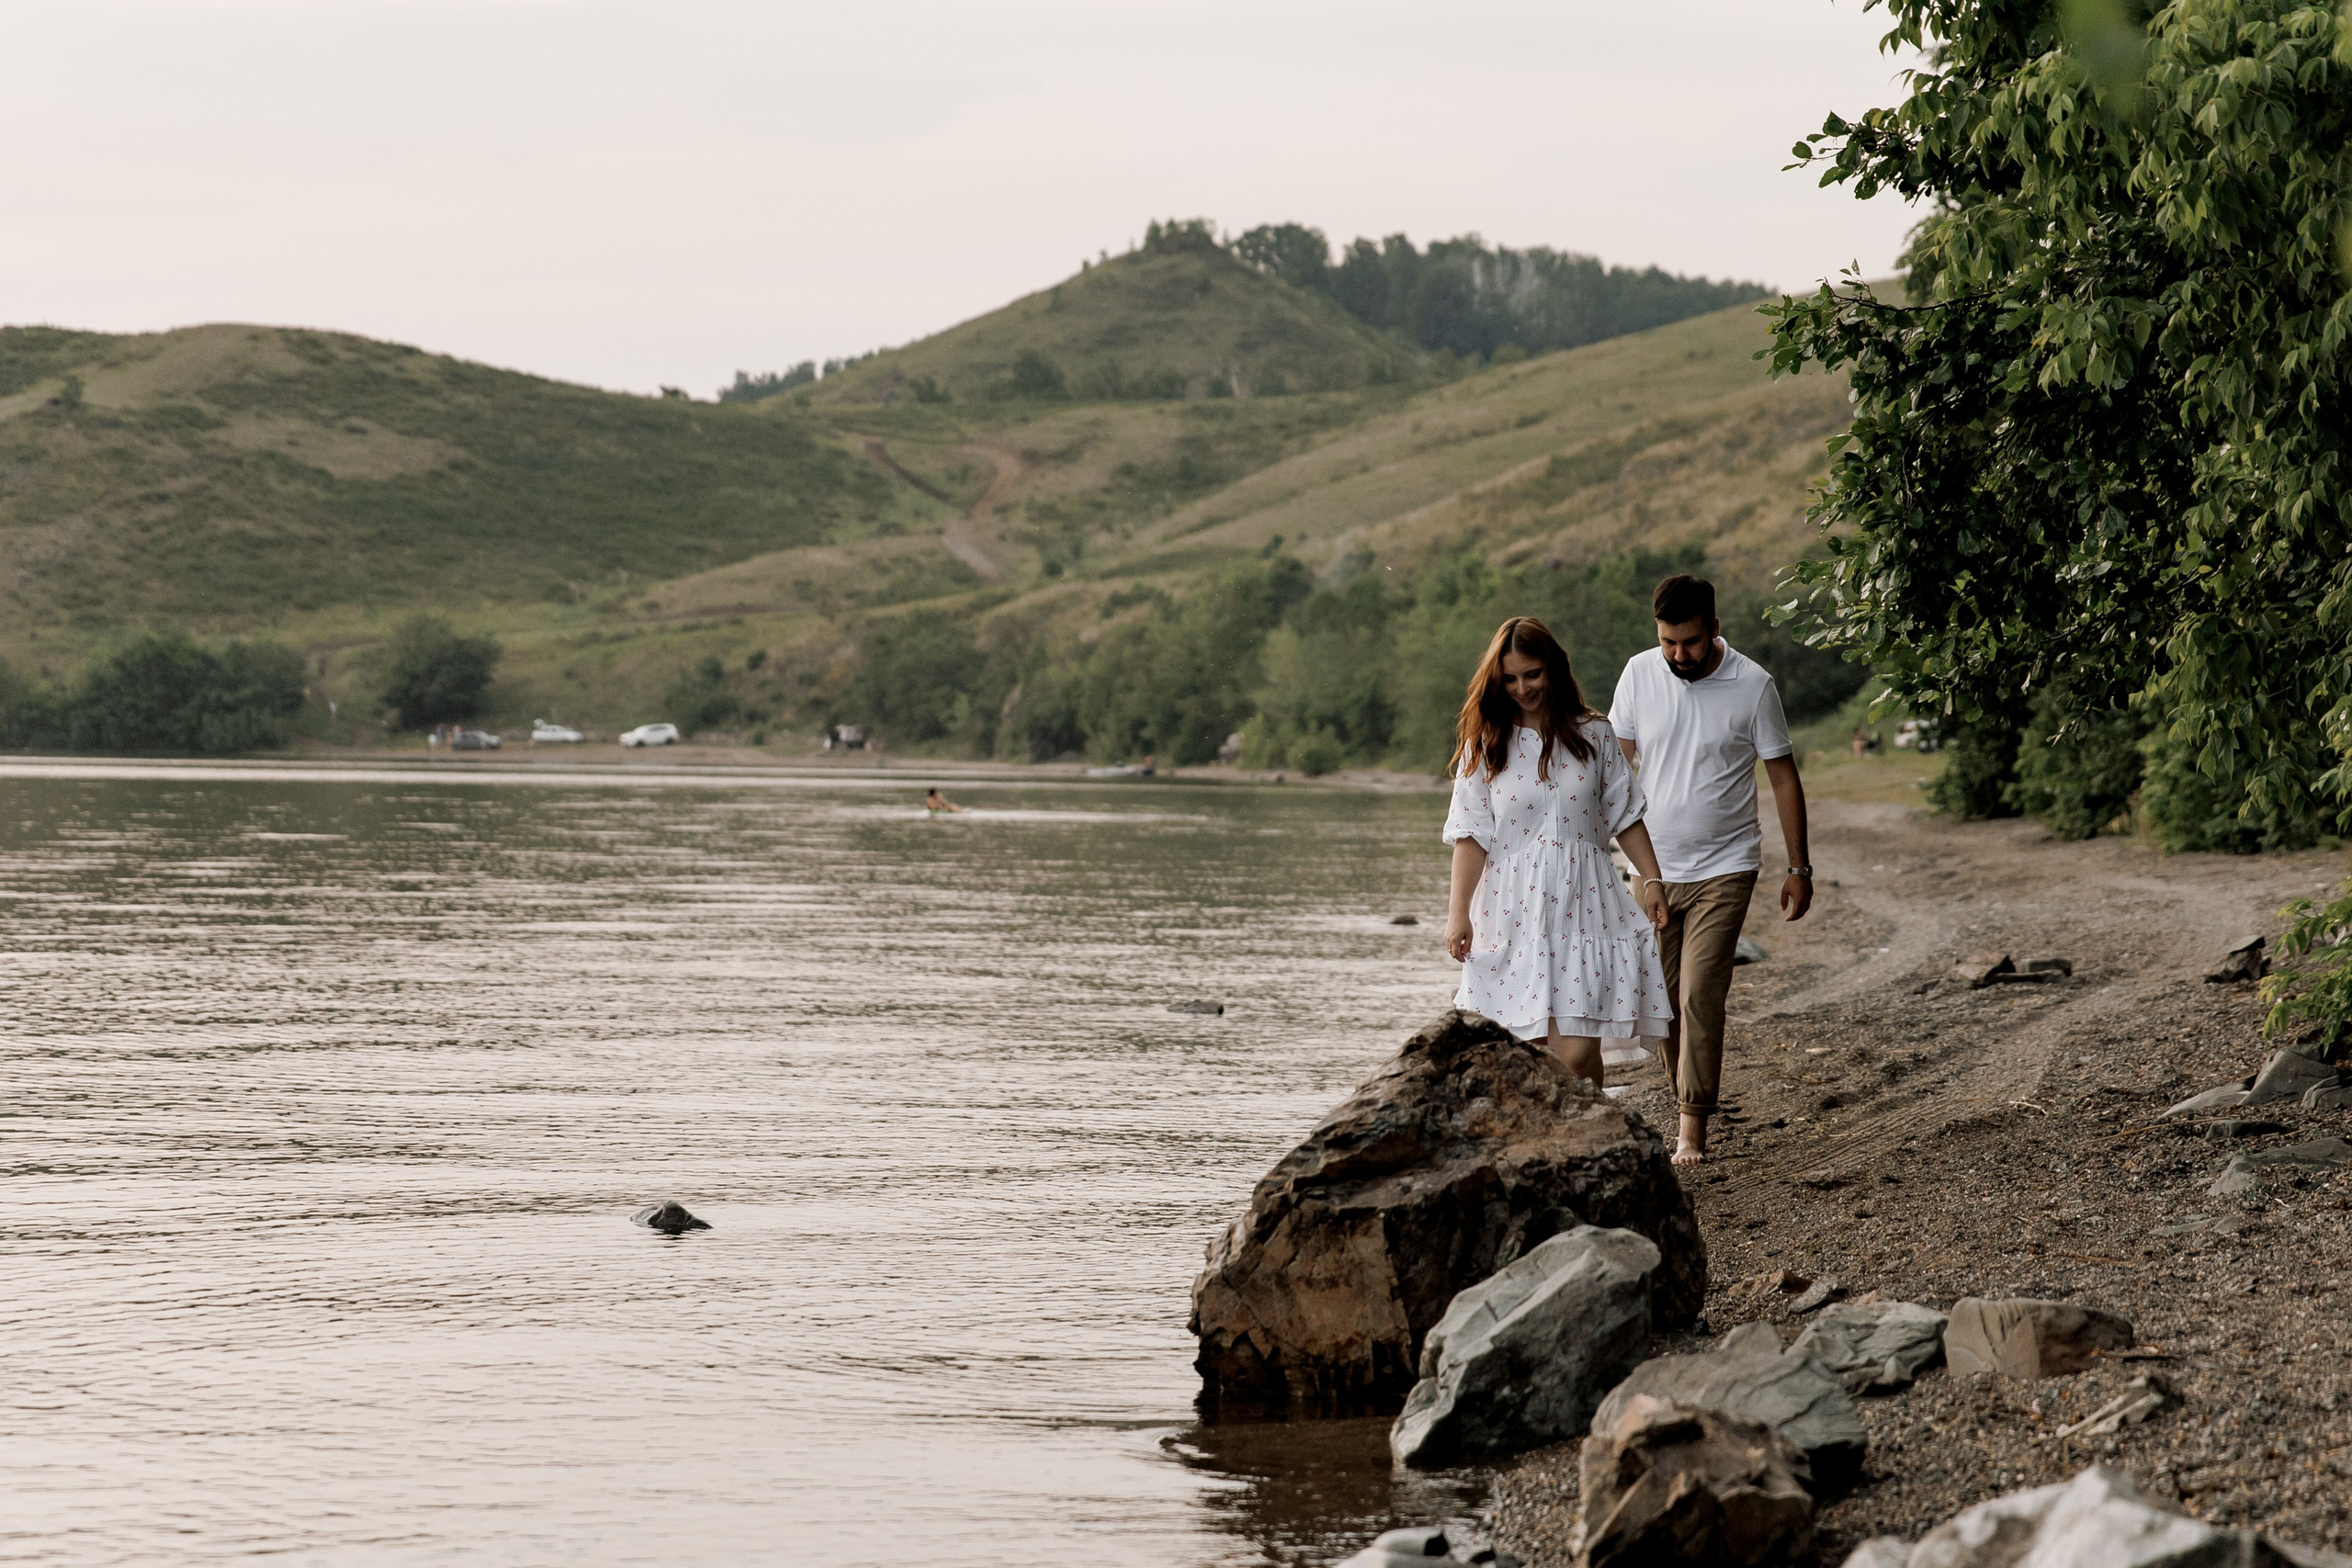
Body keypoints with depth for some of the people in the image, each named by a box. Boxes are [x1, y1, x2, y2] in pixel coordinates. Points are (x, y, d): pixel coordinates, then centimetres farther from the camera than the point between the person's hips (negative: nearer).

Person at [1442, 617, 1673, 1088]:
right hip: (1514, 915, 0)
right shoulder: (1485, 745, 4)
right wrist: (1458, 912, -5)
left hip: (1582, 911, 0)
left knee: (1577, 1053, -11)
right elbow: (1470, 834, 1)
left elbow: (1625, 817, 13)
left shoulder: (1593, 736, 6)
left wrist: (1651, 879, 5)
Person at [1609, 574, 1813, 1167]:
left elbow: (1783, 777, 0)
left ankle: (1694, 1128, -9)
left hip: (1723, 869, -3)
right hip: (1653, 868, 3)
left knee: (1701, 996, -12)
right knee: (1663, 999, 7)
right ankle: (1687, 1105, 21)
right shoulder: (1640, 674, -2)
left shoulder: (1752, 685, -8)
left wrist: (1798, 867, 1)